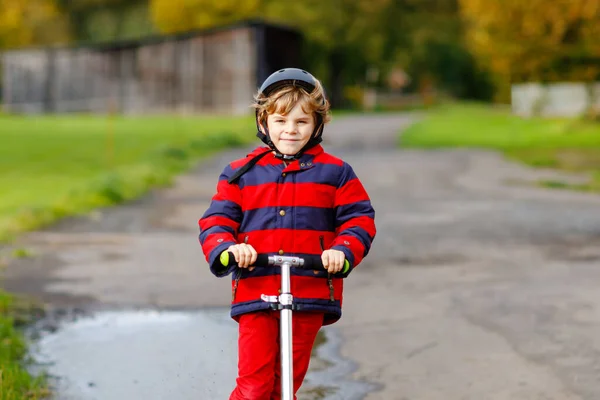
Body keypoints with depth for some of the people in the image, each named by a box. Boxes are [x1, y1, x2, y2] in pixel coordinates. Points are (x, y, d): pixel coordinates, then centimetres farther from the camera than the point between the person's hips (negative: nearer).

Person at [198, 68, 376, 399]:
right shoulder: (241, 173, 10)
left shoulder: (334, 172, 9)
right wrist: (227, 248, -16)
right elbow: (215, 221, 6)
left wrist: (343, 251, -14)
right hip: (255, 294, 0)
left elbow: (359, 218, 6)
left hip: (311, 295, 1)